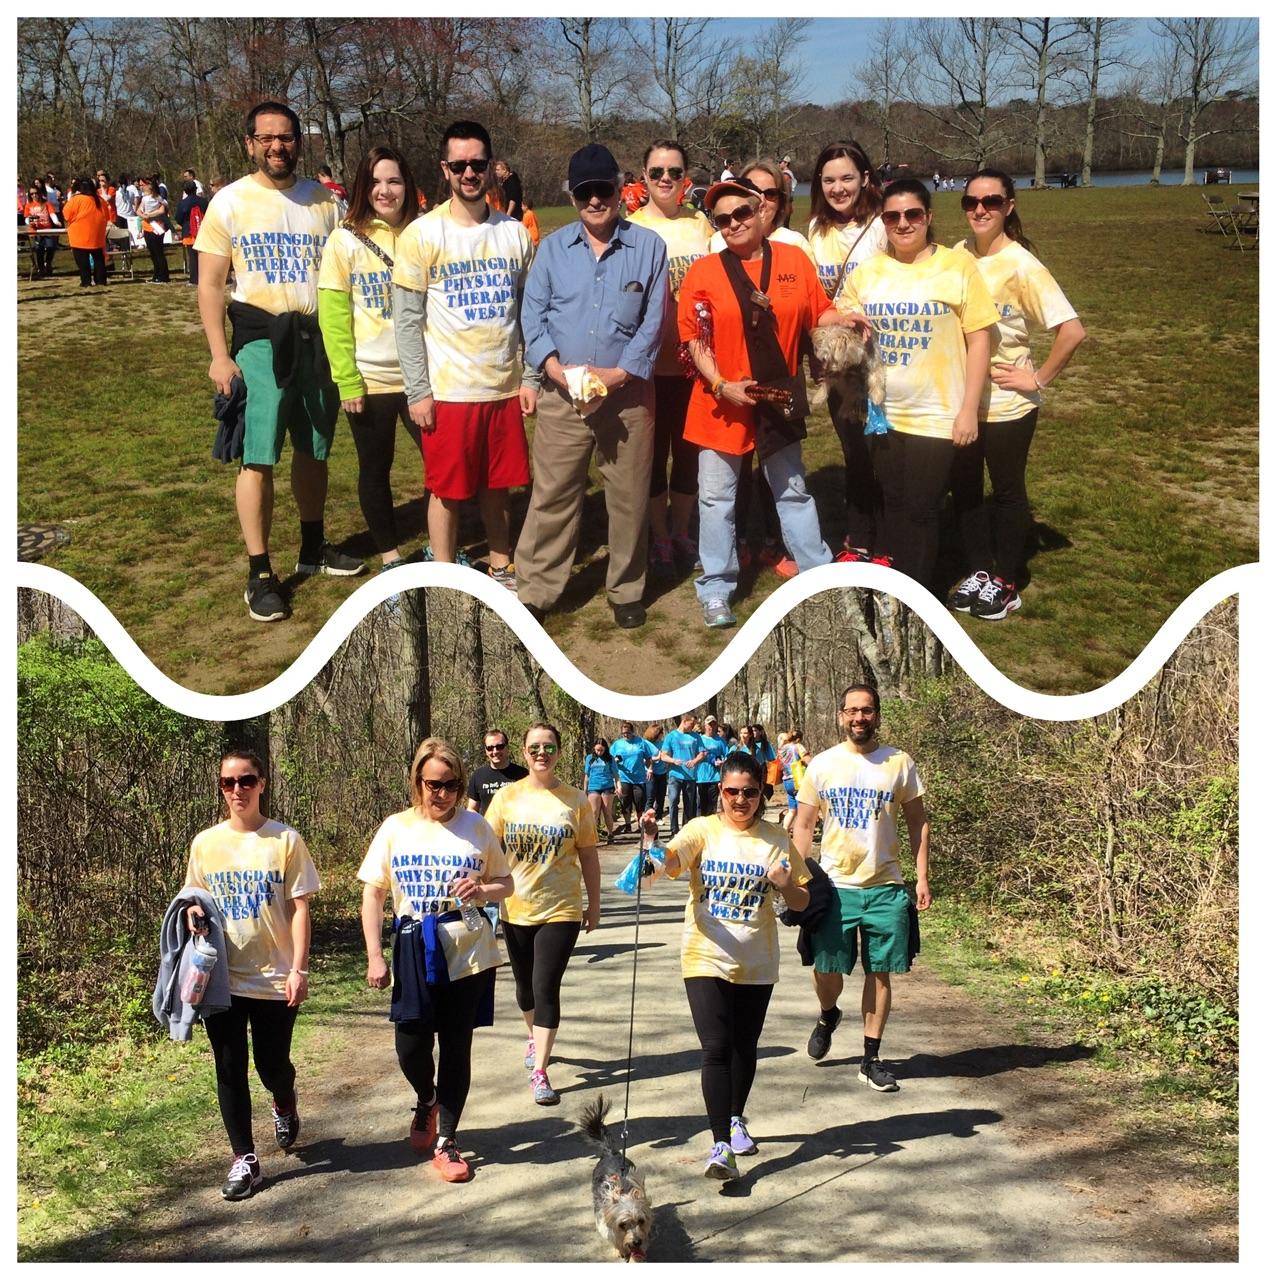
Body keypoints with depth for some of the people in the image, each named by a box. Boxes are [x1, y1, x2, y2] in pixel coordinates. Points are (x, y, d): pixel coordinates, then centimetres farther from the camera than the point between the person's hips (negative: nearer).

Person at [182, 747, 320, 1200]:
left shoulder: (286, 840, -6)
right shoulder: (205, 843, 2)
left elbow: (300, 907, -5)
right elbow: (193, 897, 14)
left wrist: (299, 968, -11)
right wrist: (193, 913, -10)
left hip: (274, 977, -2)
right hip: (222, 977, 2)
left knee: (273, 1066, 8)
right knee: (230, 1069, 4)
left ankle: (284, 1105, 43)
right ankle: (244, 1160, 16)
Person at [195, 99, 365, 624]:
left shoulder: (323, 201, 6)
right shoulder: (230, 202, -2)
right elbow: (210, 284, -2)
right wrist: (219, 353, -11)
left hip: (318, 336, 3)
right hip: (260, 338, -3)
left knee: (314, 449, 14)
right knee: (259, 457, -6)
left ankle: (313, 548, 29)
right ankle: (260, 574, -2)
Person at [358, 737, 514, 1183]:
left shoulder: (476, 827, 0)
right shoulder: (395, 828, 1)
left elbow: (506, 884, 9)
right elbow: (373, 895, 3)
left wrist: (482, 890, -13)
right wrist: (375, 955, -4)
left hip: (468, 954, 0)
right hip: (415, 953, 0)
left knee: (456, 1047, 4)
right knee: (411, 1047, -2)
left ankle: (446, 1142, 18)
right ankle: (426, 1100, 33)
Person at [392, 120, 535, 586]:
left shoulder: (515, 233, 6)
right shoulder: (423, 234, -5)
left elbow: (527, 312, 10)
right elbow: (407, 319, -6)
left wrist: (532, 378, 4)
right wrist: (418, 392, -10)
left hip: (506, 387, 3)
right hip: (448, 390, -3)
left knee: (497, 487, 13)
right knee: (448, 491, 5)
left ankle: (501, 569, 28)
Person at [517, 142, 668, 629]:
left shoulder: (648, 247, 3)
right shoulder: (552, 248, 7)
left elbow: (653, 321, -1)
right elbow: (532, 315, 3)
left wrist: (618, 373, -13)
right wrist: (557, 369, -13)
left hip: (628, 394, 0)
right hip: (561, 395, 1)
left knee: (629, 498, 8)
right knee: (552, 497, 3)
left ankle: (626, 590, 22)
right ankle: (536, 591, 11)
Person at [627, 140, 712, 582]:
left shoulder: (701, 224, 5)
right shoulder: (631, 228, -5)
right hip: (650, 358, -3)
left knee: (688, 448, 12)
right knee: (654, 450, 7)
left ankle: (681, 533, 28)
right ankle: (659, 539, 21)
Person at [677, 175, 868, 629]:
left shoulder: (795, 260, 0)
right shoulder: (704, 272, -5)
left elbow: (817, 314, 7)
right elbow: (695, 340, -6)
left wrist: (842, 319, -14)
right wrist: (721, 385, -16)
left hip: (779, 398, 1)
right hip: (723, 401, -1)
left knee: (793, 491, 15)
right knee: (717, 497, 7)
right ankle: (716, 591, 18)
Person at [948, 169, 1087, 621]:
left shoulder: (1021, 266, -16)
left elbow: (1072, 330, -20)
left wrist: (1038, 379, -16)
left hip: (1007, 405, -5)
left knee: (1007, 491, 9)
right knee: (963, 489, 14)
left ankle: (1005, 584, 22)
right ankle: (978, 572, 30)